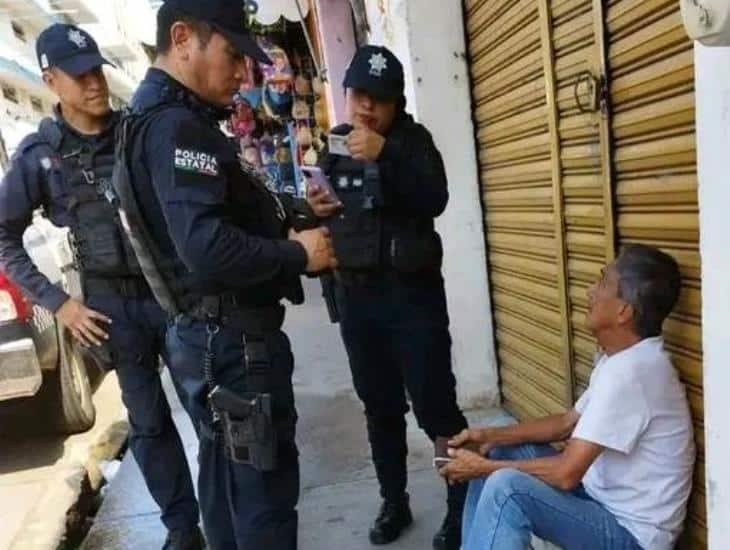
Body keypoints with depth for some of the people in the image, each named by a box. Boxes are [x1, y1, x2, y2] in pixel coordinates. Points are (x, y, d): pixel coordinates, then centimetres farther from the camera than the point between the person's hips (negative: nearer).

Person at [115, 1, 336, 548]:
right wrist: (298, 253, -17)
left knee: (228, 482, 22)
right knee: (264, 491, 1)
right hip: (234, 341, -11)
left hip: (207, 337, 11)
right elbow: (209, 248, -31)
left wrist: (290, 219, 5)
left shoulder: (155, 120, 15)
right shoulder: (176, 126, -19)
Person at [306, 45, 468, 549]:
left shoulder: (413, 139, -2)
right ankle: (394, 503, 27)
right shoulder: (334, 143, 8)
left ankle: (465, 506, 12)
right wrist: (316, 208, -8)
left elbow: (435, 201, -18)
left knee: (435, 406, -4)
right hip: (355, 295, 4)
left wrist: (385, 155, -28)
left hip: (413, 293, -3)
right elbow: (321, 213, 15)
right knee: (380, 407, 12)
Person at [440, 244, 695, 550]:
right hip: (605, 498, 10)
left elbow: (566, 474, -28)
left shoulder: (630, 371, -28)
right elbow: (567, 424, 12)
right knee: (501, 451, 9)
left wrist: (484, 468, -15)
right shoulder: (623, 359, 3)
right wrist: (491, 436, 1)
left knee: (506, 487, -28)